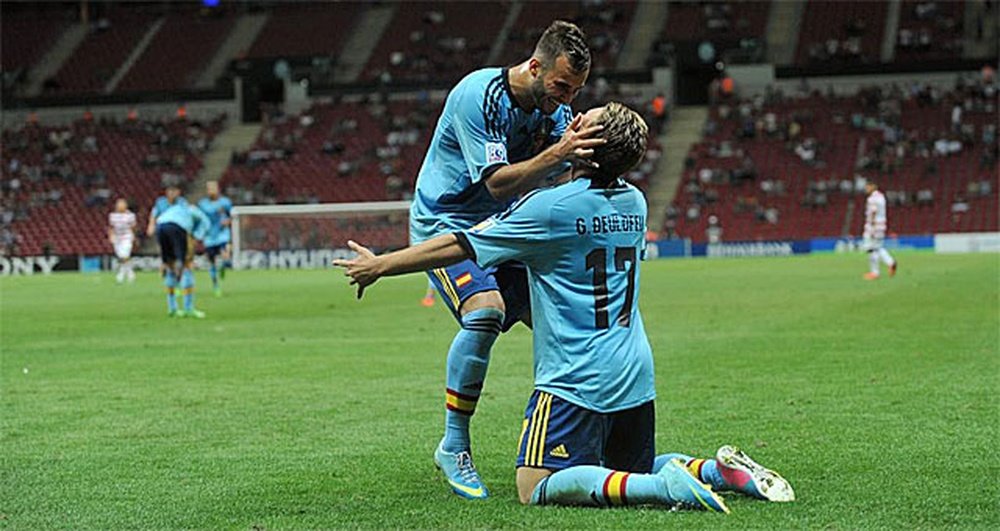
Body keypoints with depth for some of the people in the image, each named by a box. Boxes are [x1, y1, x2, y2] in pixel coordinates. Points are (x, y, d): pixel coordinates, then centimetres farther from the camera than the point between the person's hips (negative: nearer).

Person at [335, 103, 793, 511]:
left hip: (577, 378, -8)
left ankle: (661, 486, -22)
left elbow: (460, 246, -9)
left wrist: (380, 266, 1)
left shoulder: (551, 207, -14)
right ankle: (720, 470, 1)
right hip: (636, 375, 8)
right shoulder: (635, 202, 7)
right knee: (632, 469, 24)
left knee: (536, 488, -9)